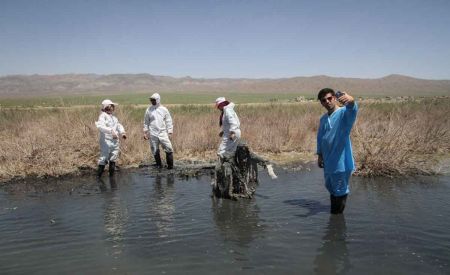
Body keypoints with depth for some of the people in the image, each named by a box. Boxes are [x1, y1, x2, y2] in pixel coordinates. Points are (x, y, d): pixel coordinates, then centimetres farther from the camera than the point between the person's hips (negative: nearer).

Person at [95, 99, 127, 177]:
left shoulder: (114, 117, 17)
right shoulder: (103, 116, -6)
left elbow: (119, 125, 15)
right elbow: (100, 126, -20)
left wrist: (122, 132, -5)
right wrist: (111, 131, -30)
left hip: (115, 141, 8)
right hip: (106, 141, -7)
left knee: (113, 159, 13)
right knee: (104, 158, -8)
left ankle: (111, 174, 24)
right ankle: (98, 175, 1)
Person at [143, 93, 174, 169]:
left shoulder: (164, 110, 2)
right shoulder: (149, 110, 4)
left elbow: (169, 122, 5)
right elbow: (146, 122, 13)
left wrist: (170, 132, 0)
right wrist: (145, 132, 9)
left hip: (163, 133, -1)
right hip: (153, 134, 1)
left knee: (168, 149, -7)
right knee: (155, 151, 7)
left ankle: (170, 165, 4)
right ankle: (159, 165, 21)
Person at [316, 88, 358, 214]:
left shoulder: (344, 113, -13)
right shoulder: (323, 118, 10)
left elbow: (352, 110, -38)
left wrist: (351, 101, -60)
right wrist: (319, 155, 11)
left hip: (341, 161, -8)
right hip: (328, 161, 8)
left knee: (340, 190, 4)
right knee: (330, 187, 23)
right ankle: (334, 211, 44)